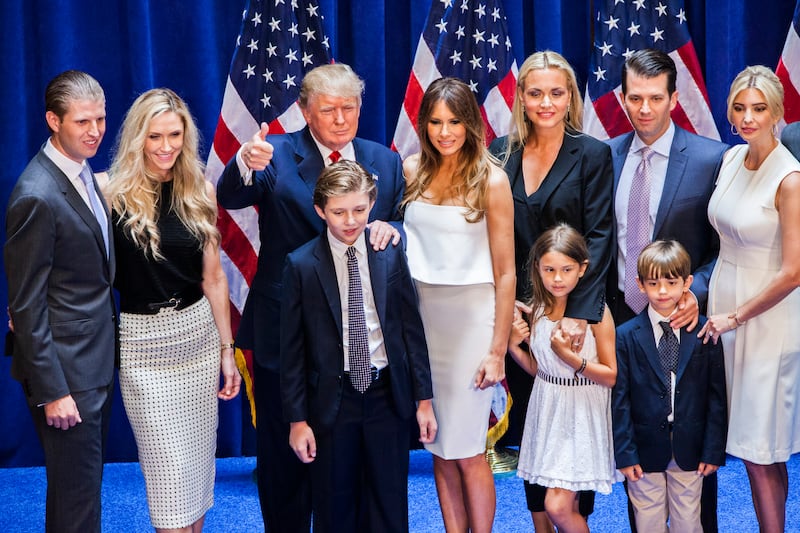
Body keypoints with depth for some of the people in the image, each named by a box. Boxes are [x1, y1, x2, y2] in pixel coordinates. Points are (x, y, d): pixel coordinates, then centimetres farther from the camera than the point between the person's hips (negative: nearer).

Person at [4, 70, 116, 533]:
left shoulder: (84, 172, 7)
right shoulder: (37, 197, -21)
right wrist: (52, 391, -19)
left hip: (98, 359, 9)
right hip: (66, 371, -9)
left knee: (88, 480, 20)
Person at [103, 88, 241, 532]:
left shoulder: (199, 191, 3)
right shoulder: (114, 192, -9)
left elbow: (212, 276, 7)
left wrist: (227, 350, 8)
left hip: (199, 332, 4)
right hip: (143, 341, -4)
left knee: (199, 457, 11)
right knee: (169, 467, -2)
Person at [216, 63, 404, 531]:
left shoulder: (385, 162, 4)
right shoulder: (277, 155, -7)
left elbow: (405, 227, 8)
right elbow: (230, 197, -24)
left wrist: (390, 229, -17)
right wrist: (246, 166, -47)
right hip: (285, 332, -2)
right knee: (285, 453, 11)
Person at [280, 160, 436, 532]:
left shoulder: (391, 256, 1)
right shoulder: (301, 265, -5)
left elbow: (412, 329, 4)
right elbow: (292, 348, -3)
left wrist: (424, 398, 3)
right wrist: (297, 419, -4)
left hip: (387, 396, 2)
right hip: (331, 400, -1)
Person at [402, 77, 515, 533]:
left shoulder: (491, 180, -7)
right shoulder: (412, 171, 4)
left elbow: (505, 273, -7)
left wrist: (497, 350, -9)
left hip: (471, 317, -4)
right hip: (422, 314, 4)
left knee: (468, 451, 0)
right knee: (439, 448, 10)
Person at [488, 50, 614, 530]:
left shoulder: (593, 154, -4)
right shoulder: (502, 152, 5)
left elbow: (599, 238, -10)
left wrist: (580, 312, -20)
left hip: (572, 310, -3)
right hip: (517, 309, 3)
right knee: (529, 420, 10)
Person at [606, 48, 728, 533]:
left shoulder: (711, 158, -6)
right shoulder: (606, 156, 5)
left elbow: (723, 247, -5)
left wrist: (697, 292, -20)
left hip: (683, 321, -3)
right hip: (622, 321, 3)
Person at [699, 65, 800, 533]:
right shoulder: (732, 159, 3)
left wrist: (736, 317, -12)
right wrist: (709, 298, 9)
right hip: (724, 300, 7)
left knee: (762, 449, 0)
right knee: (745, 441, 12)